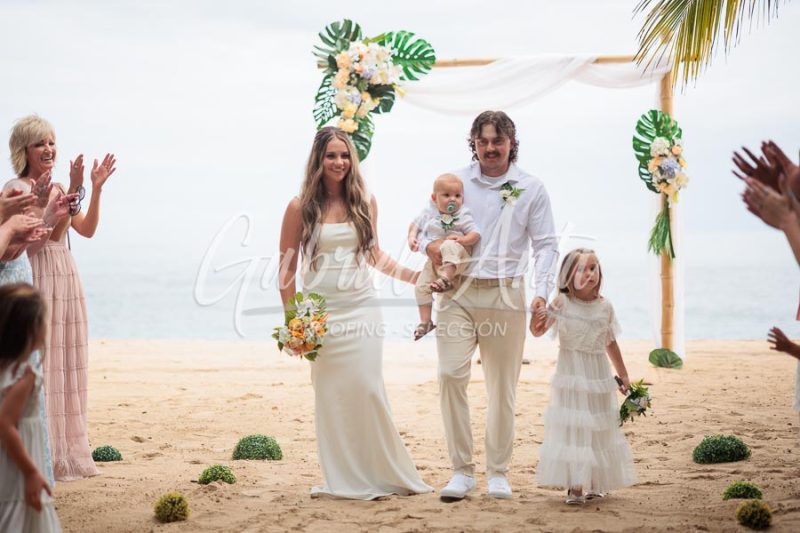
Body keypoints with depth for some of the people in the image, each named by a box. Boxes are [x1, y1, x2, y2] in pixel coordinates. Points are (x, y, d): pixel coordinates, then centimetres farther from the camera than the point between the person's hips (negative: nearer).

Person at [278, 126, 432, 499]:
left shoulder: (365, 202, 6)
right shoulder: (301, 208, -2)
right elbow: (287, 267, 1)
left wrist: (415, 276, 8)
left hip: (361, 309, 2)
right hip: (321, 312, -2)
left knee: (367, 389, -5)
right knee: (330, 395, 1)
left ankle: (382, 473, 7)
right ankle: (342, 480, 10)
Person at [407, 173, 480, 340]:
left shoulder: (463, 216, -5)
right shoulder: (429, 213, 7)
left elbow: (476, 234, -10)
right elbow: (415, 224, 17)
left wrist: (462, 240, -27)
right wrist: (412, 237, -2)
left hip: (456, 259, -5)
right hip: (434, 259, 5)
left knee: (449, 246, -38)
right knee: (421, 287, -4)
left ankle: (446, 278, -39)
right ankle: (425, 321, 4)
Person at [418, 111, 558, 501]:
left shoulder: (531, 189, 6)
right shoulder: (457, 181, 8)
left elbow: (545, 245, 5)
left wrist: (542, 291, -9)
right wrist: (429, 244, -8)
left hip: (505, 296, 0)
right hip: (458, 293, 0)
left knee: (502, 385, 4)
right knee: (450, 374, -11)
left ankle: (498, 473, 15)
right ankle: (461, 471, -2)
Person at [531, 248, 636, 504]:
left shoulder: (605, 307, 2)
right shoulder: (561, 303, -6)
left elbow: (611, 343, 13)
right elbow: (537, 331, -10)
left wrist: (623, 375, 18)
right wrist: (536, 315, -32)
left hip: (598, 377, 3)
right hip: (570, 375, -3)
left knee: (599, 427, 7)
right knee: (571, 426, -5)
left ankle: (595, 483, 21)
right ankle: (573, 485, -3)